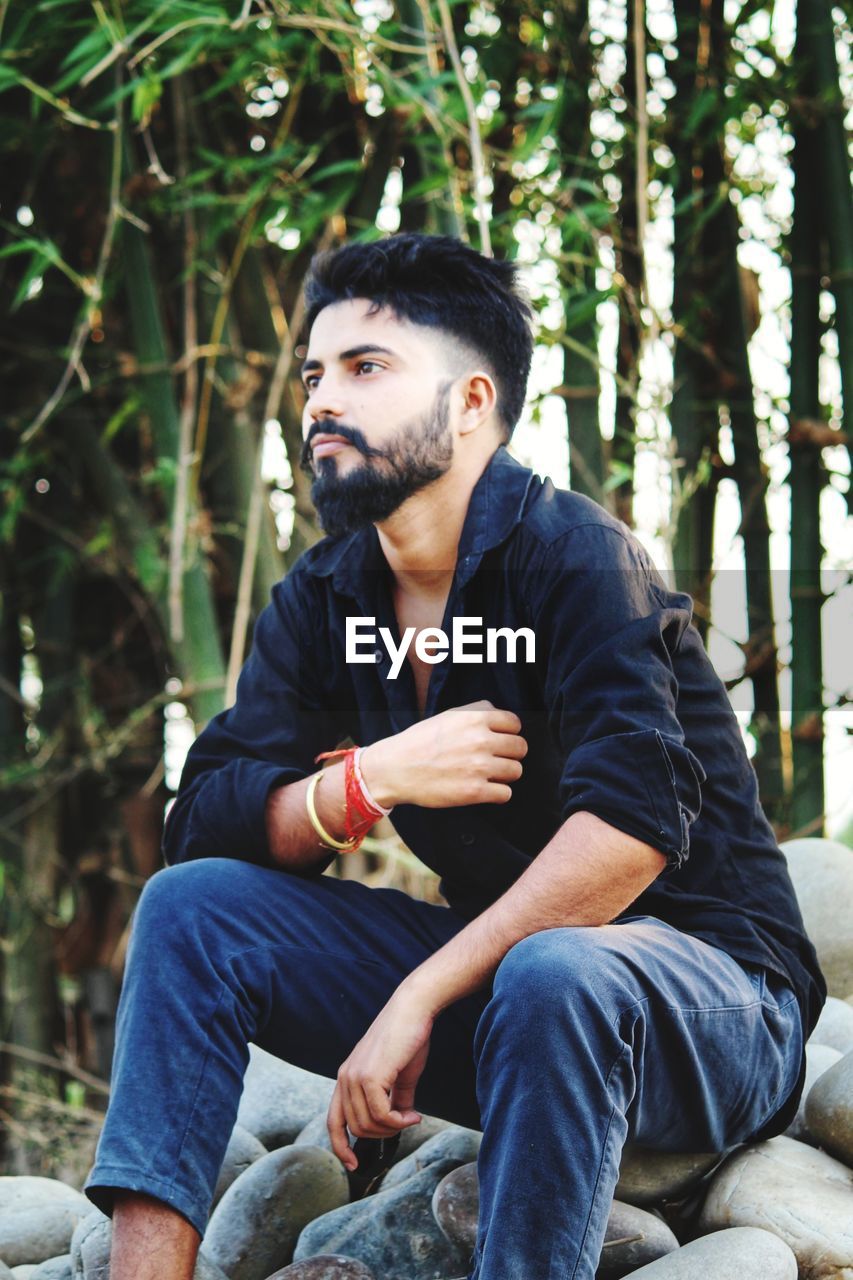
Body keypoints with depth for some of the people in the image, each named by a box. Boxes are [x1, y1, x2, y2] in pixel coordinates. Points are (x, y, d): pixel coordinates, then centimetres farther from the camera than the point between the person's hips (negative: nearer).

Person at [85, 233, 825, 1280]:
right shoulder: (323, 599, 5)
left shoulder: (573, 554, -17)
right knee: (191, 905, -8)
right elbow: (202, 821, -2)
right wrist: (368, 780, -22)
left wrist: (415, 999, -29)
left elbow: (635, 821, -30)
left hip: (712, 988, -6)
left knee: (550, 975, -40)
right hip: (491, 959, 7)